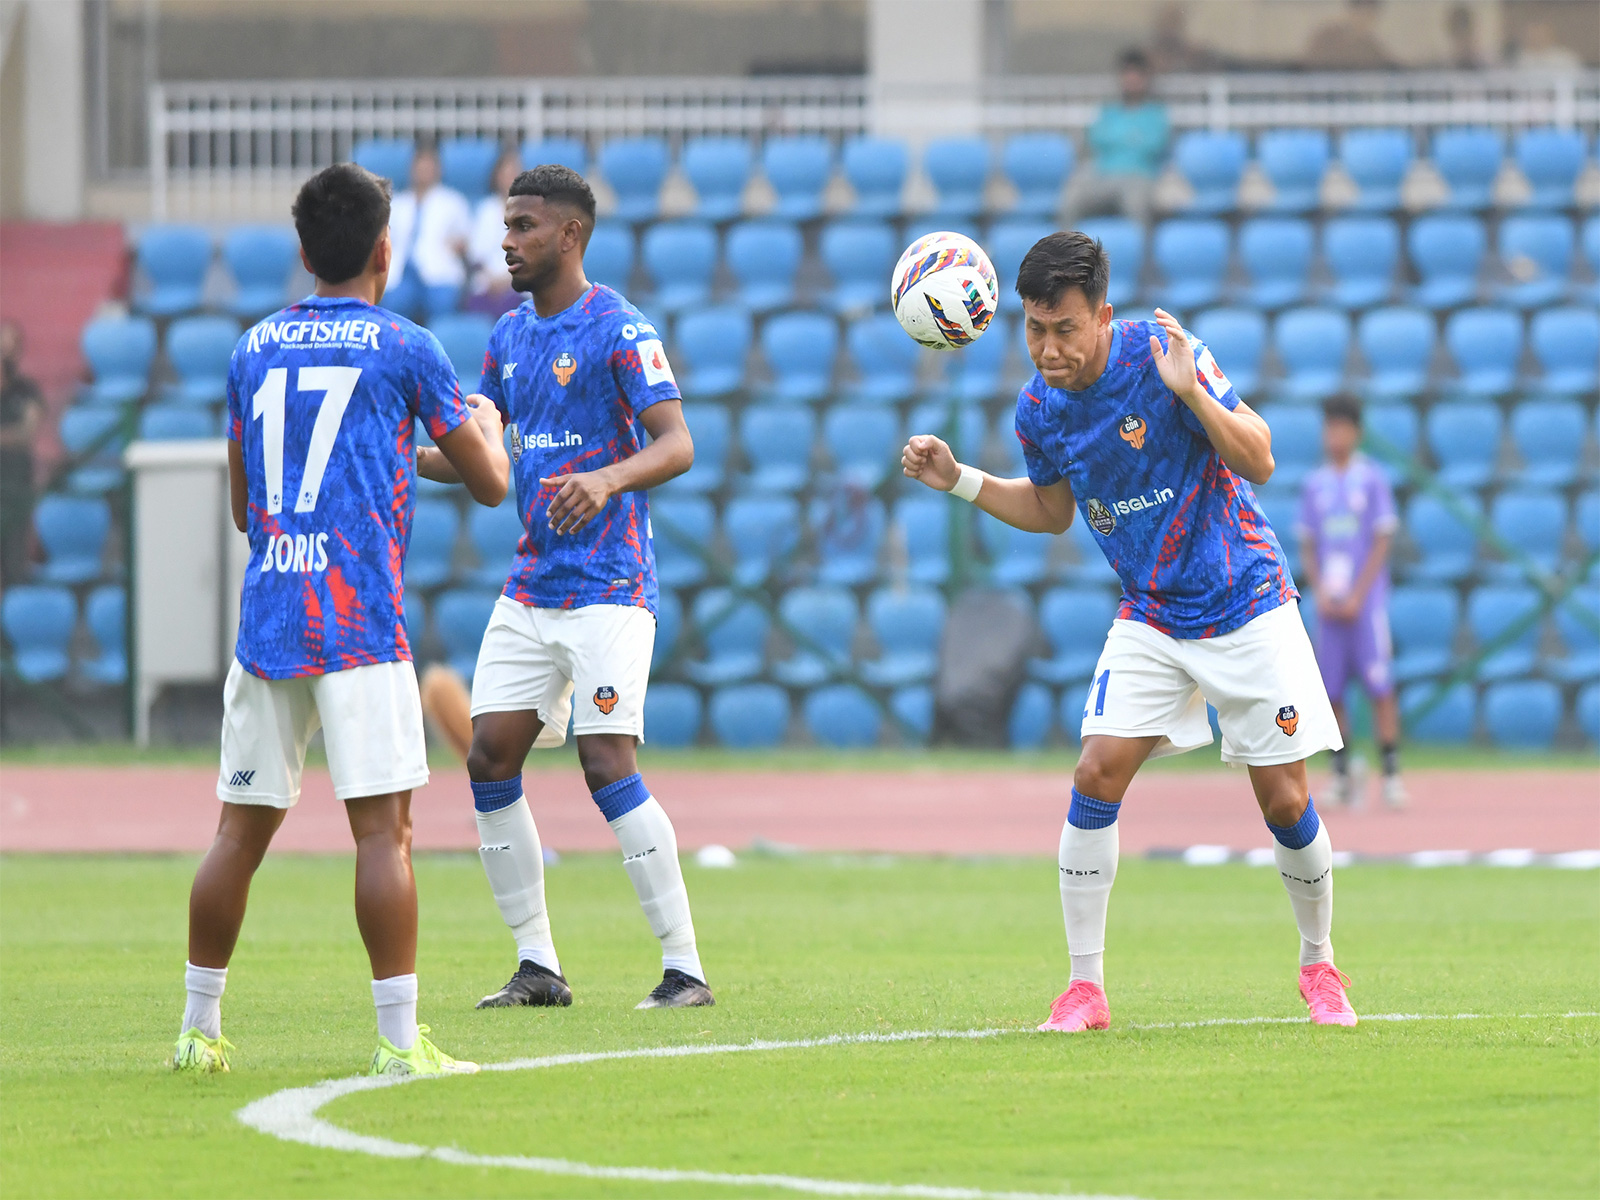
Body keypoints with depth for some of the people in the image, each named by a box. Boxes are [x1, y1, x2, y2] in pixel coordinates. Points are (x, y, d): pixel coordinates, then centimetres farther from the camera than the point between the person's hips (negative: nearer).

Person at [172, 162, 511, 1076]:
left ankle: (201, 1028, 16)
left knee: (242, 831, 11)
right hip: (361, 623, -5)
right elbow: (491, 482, 4)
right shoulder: (404, 349, -1)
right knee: (383, 828, -7)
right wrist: (487, 420, 27)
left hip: (266, 616, 5)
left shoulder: (254, 349, 14)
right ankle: (400, 1039, -11)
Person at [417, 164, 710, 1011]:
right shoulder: (510, 335, 13)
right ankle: (538, 966, 10)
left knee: (607, 764, -15)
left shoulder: (617, 330, -10)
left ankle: (686, 968, -9)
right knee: (489, 760, 1)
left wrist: (607, 479, -35)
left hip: (607, 586, -8)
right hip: (530, 586, 8)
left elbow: (677, 445, -17)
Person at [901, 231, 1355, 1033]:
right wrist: (958, 481, 2)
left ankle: (1319, 966, 21)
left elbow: (1258, 462, -19)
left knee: (1284, 800, -3)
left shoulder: (1162, 355, -19)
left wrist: (1190, 393, -34)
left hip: (1245, 606, -4)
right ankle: (1085, 988, -7)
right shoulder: (1038, 409, -4)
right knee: (1097, 773, -13)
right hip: (1150, 620, 4)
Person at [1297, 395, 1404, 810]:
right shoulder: (1314, 484, 10)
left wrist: (1356, 597, -9)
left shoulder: (1372, 478, 0)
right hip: (1329, 602, 3)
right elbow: (1307, 546, 12)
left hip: (1366, 600, -3)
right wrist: (1320, 592, -3)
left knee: (1379, 685, -8)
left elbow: (1381, 542, -3)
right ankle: (1342, 773, 8)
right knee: (1329, 689, 0)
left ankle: (1391, 772, -6)